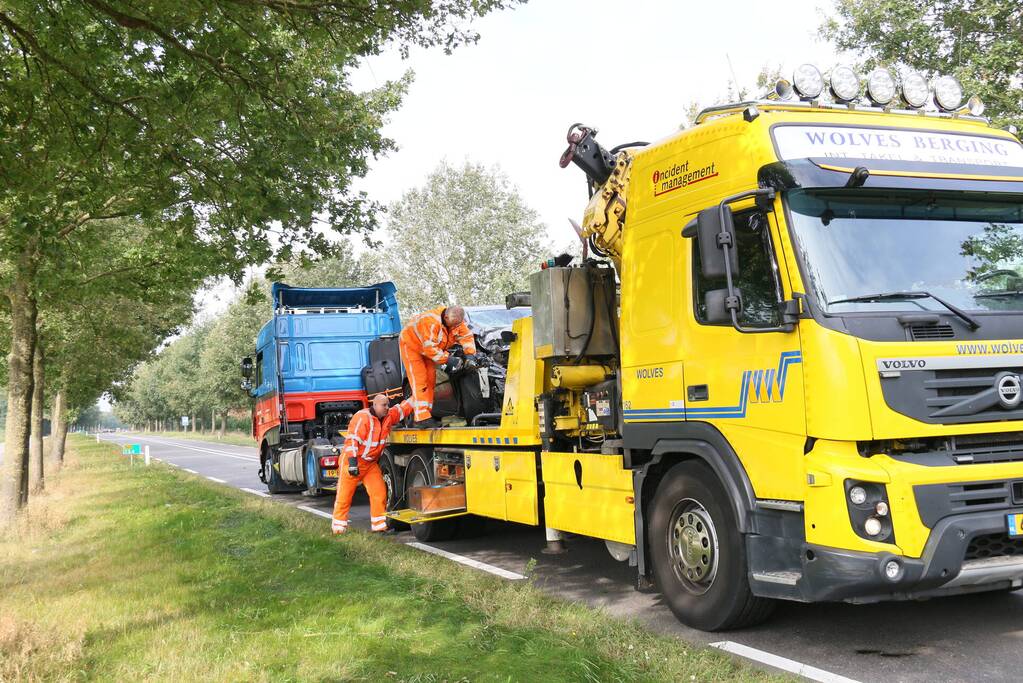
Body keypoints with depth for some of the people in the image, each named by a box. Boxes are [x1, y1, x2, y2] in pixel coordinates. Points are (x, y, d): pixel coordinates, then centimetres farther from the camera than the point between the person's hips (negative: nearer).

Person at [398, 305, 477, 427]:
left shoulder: (456, 322, -13)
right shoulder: (432, 322, -37)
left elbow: (467, 336, -6)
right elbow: (430, 348, -37)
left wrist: (470, 354, -20)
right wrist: (447, 359, -35)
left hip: (427, 348, 8)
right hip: (410, 344, -8)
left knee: (430, 380, 6)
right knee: (419, 380, -15)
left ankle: (428, 412, 13)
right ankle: (421, 418, -22)